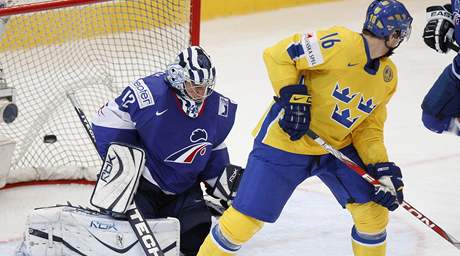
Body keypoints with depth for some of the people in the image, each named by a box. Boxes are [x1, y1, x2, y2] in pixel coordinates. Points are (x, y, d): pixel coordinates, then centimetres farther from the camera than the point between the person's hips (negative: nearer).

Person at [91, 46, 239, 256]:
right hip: (141, 182, -5)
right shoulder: (148, 94, -25)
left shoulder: (218, 109, -7)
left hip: (183, 189, 5)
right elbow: (108, 121, -14)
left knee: (197, 238, -8)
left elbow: (215, 152, 11)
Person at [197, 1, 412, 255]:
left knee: (373, 210, 2)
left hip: (338, 147, 7)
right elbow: (277, 54, -20)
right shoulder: (341, 44, -22)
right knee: (246, 218, -7)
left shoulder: (388, 76, 3)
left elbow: (368, 127, 7)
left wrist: (382, 168, -6)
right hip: (287, 139, -7)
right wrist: (292, 96, -28)